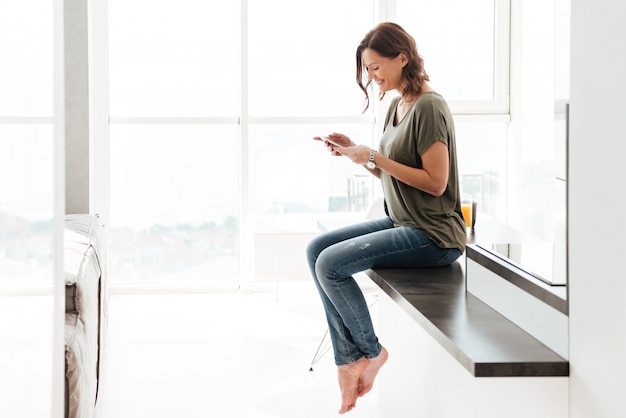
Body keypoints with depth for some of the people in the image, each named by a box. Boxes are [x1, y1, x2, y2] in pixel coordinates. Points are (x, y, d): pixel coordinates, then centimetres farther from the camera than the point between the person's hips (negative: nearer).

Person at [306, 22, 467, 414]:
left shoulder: (429, 108, -16)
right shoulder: (396, 107, 12)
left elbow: (435, 182, -20)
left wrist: (374, 157, -19)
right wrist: (355, 151, 3)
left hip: (433, 235, -10)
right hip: (402, 223, 10)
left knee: (331, 264, -18)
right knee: (316, 249, 1)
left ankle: (372, 352, 4)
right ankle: (348, 362, -2)